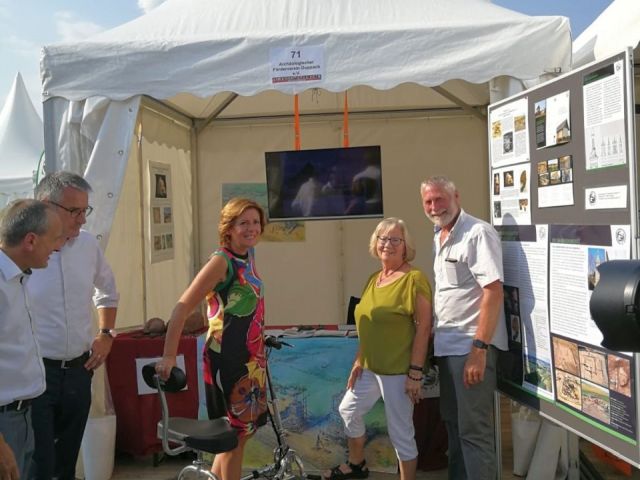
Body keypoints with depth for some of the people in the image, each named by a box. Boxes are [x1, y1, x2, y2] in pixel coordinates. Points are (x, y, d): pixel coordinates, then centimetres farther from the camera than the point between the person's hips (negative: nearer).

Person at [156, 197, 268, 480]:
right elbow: (182, 308, -20)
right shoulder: (221, 261, -17)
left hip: (250, 358, 8)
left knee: (243, 430, 17)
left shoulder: (248, 256, 6)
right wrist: (168, 357, -22)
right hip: (227, 360, -8)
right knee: (236, 433, 5)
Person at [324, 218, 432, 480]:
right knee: (348, 410, 23)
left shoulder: (413, 278, -15)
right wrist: (359, 360, 13)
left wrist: (415, 372, -19)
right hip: (370, 367, 9)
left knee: (400, 433, 2)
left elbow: (424, 327, -17)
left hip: (398, 371, -9)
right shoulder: (374, 279, 10)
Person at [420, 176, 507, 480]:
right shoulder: (438, 237, 12)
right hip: (447, 344, 9)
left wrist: (479, 349, -23)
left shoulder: (477, 233, -14)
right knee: (452, 422, 19)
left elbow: (493, 292, -20)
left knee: (473, 429, -1)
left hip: (471, 345, -8)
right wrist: (435, 340, 12)